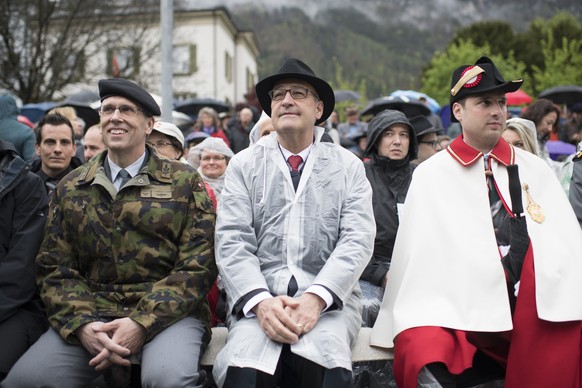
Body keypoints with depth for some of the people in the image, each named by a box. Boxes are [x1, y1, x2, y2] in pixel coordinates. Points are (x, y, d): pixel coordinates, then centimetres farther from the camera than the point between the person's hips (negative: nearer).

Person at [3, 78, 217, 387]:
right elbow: (55, 268, 9)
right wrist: (82, 324, -10)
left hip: (168, 313, -2)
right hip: (91, 314, 3)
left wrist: (142, 323, -15)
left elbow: (197, 266, -3)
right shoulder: (70, 188, 14)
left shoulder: (184, 183, 4)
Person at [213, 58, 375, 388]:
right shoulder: (244, 165, 11)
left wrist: (316, 298, -18)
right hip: (259, 297, 0)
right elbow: (232, 242, 0)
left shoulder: (348, 166, 11)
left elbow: (358, 240, -2)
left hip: (329, 298, 0)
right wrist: (260, 301, -17)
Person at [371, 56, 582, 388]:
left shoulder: (535, 169, 17)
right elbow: (420, 252, 2)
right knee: (422, 348, -31)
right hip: (460, 310, -4)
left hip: (536, 310, 5)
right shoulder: (430, 175, 8)